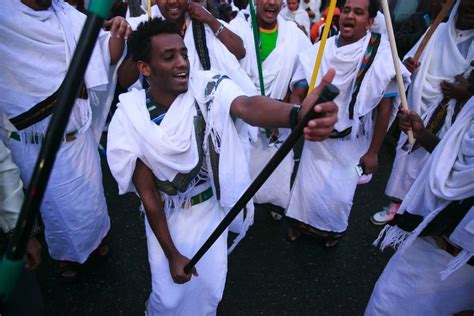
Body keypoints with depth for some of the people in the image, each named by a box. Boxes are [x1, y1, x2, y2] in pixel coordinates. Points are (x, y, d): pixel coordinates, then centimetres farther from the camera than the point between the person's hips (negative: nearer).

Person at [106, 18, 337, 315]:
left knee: (209, 288, 13)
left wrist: (297, 114, -66)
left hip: (211, 209, 1)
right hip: (166, 216, 0)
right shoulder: (129, 118, -19)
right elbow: (148, 193, -15)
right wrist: (171, 254, -11)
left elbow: (247, 105, -44)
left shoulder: (208, 87, -21)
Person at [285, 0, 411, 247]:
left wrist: (373, 152, -8)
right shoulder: (319, 50, -8)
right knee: (308, 186, 13)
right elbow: (299, 92, -3)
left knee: (339, 194, 12)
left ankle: (335, 229, 46)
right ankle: (303, 221, 45)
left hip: (352, 143, -1)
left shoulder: (381, 55, -15)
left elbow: (385, 107, -10)